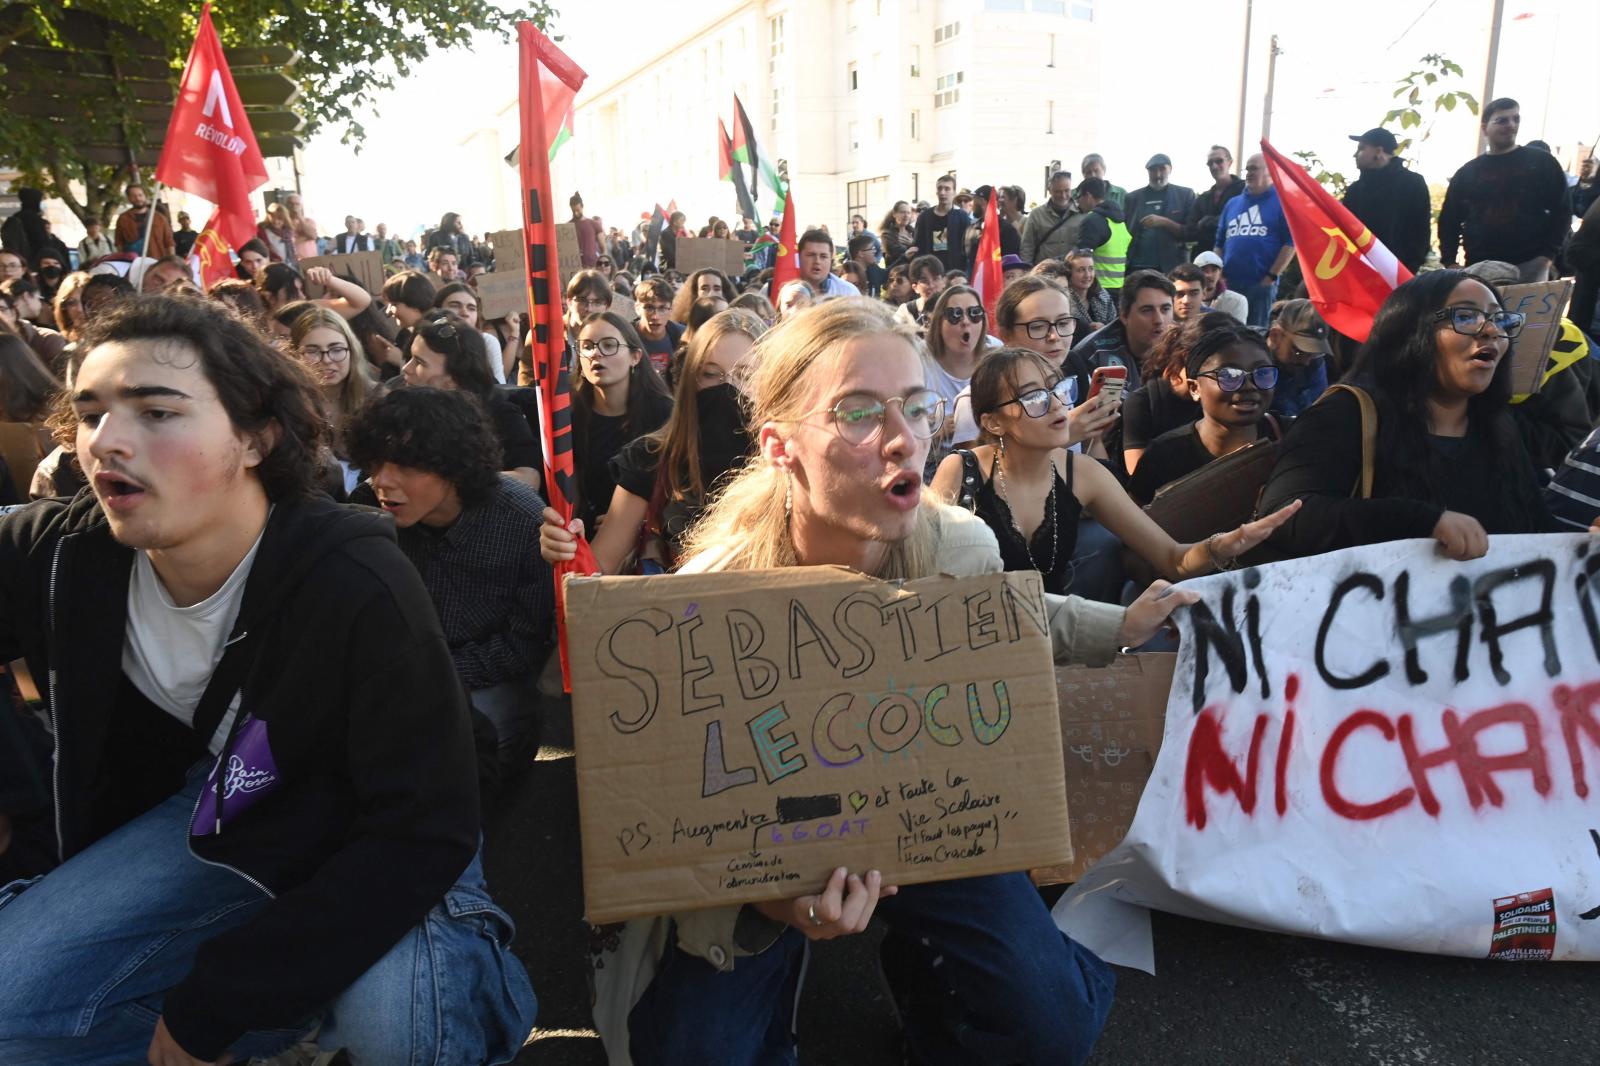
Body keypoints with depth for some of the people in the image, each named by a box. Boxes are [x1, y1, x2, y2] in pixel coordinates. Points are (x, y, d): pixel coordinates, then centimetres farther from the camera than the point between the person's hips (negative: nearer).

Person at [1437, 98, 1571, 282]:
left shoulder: (1542, 163, 7)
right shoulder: (1467, 172, 13)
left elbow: (1561, 210, 6)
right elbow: (1449, 220, 15)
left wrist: (1549, 254, -7)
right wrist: (1449, 261, 2)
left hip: (1530, 266, -1)